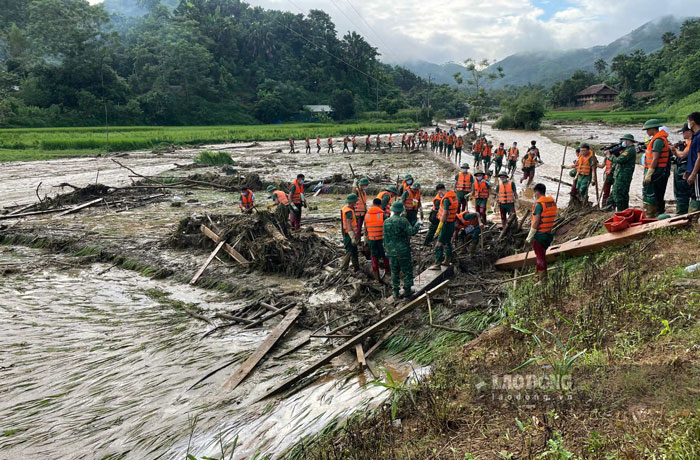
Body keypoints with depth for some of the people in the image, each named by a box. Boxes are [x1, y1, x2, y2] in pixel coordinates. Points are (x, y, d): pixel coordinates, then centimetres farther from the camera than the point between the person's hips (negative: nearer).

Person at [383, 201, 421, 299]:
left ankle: (396, 292, 16)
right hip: (403, 251, -5)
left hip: (391, 251, 5)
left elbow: (385, 237, 7)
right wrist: (417, 224, -5)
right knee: (407, 270, 10)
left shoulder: (386, 222, 3)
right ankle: (407, 290, 15)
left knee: (394, 272, 13)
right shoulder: (402, 220, -14)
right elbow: (411, 232, -20)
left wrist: (386, 249, 16)